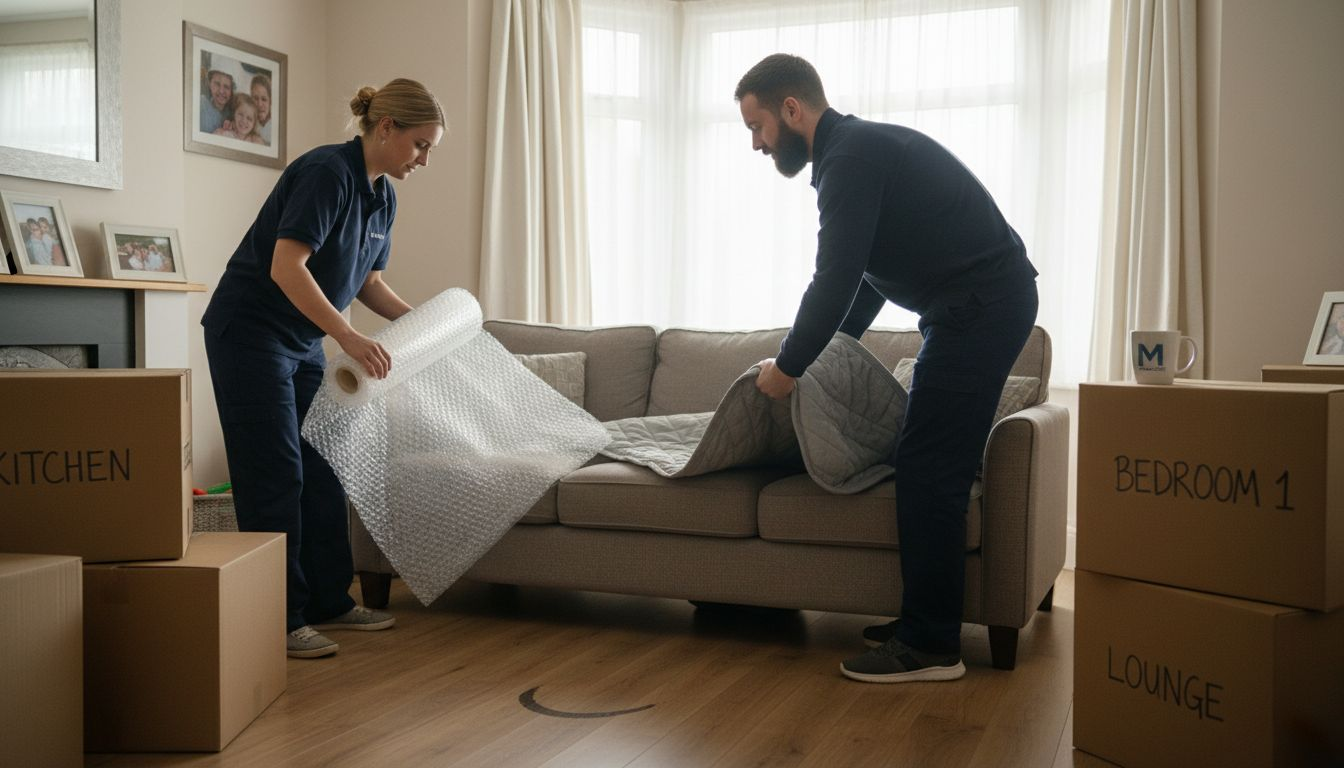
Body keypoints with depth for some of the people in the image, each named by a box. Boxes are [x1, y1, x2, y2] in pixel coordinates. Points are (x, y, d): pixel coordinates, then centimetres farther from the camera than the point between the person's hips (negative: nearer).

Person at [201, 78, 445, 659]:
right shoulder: (326, 171, -20)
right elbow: (285, 267, -29)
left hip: (303, 343, 9)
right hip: (249, 332, -9)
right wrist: (350, 338, -35)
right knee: (274, 475, -7)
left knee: (320, 470, 10)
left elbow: (368, 283, 18)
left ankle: (328, 601, 19)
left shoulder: (382, 197, 7)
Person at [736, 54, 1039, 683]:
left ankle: (930, 648, -1)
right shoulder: (859, 148, 18)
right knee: (935, 468, 12)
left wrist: (787, 368, -9)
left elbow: (835, 281, -21)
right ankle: (925, 624, 20)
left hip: (979, 310, -10)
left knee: (928, 471, -8)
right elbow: (860, 278, 26)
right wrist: (821, 352, 27)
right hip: (984, 304, 10)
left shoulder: (851, 157, -15)